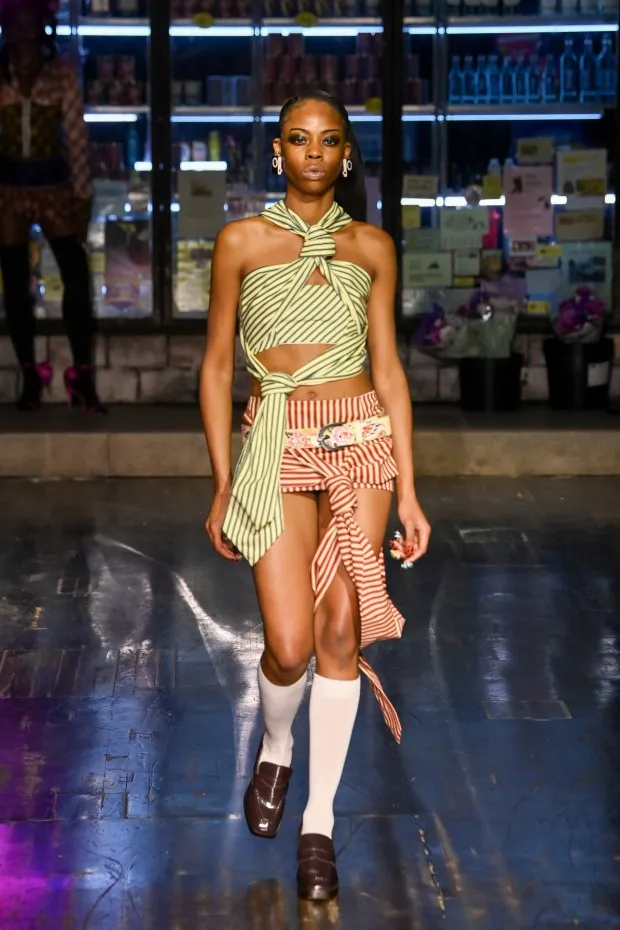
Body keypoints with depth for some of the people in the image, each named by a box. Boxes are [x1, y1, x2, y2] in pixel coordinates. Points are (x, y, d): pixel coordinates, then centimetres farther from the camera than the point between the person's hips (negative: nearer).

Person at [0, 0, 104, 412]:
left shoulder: (62, 72, 0)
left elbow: (76, 134, -1)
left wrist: (83, 194, -5)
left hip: (53, 182, -1)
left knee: (77, 276, -11)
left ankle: (83, 376, -4)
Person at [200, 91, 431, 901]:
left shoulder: (373, 247, 7)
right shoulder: (243, 241, 4)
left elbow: (388, 367, 6)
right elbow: (217, 364, 5)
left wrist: (408, 490, 1)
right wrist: (221, 486, 1)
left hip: (363, 440, 1)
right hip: (278, 446, -1)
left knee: (341, 630, -1)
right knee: (290, 644, -10)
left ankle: (320, 821, 13)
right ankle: (275, 749, 26)